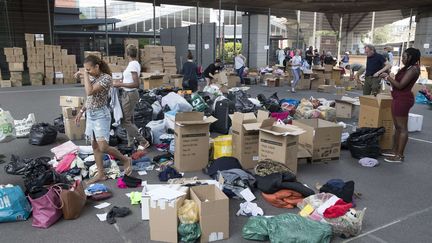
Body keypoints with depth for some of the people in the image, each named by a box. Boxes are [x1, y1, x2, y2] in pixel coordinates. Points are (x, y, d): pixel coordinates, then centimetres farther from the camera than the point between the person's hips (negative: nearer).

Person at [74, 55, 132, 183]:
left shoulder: (106, 78, -16)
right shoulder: (92, 77, 9)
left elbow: (90, 92, -27)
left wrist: (85, 74, -19)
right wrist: (81, 111, 17)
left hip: (101, 115, -8)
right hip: (90, 114, 8)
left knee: (103, 147, -12)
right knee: (95, 146, 10)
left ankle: (126, 160, 11)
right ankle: (100, 174, 20)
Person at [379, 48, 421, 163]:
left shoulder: (413, 69, -15)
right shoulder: (408, 68, 15)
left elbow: (400, 85, -19)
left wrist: (387, 77, -11)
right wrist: (388, 78, 9)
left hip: (403, 100, -10)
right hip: (398, 99, 10)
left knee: (402, 128, -4)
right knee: (397, 127, 15)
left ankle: (399, 155, 1)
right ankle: (394, 151, 24)